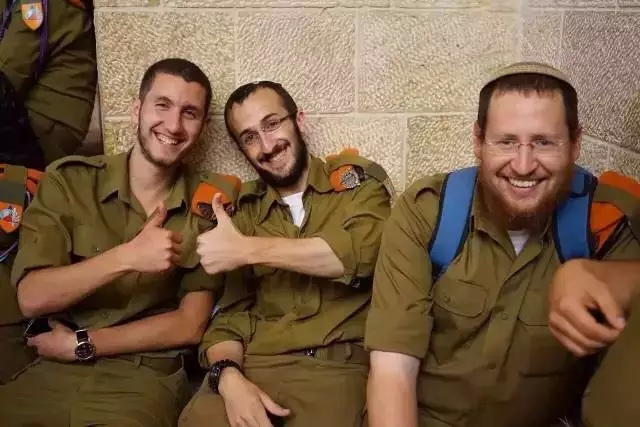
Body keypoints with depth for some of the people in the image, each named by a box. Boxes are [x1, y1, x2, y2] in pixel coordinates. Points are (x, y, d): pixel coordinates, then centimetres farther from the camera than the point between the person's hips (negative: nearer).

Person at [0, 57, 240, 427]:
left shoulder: (211, 202, -2)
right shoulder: (68, 180, -1)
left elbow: (190, 326, -4)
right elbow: (31, 297, -9)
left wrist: (79, 343, -6)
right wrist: (126, 258, -22)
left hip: (143, 377, -1)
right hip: (51, 371, 2)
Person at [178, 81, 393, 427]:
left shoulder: (358, 179, 6)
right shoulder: (243, 211, 14)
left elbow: (364, 251, -14)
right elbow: (228, 310, 10)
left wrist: (247, 250, -10)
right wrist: (228, 375, -10)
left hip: (338, 363, -2)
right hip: (255, 362, 2)